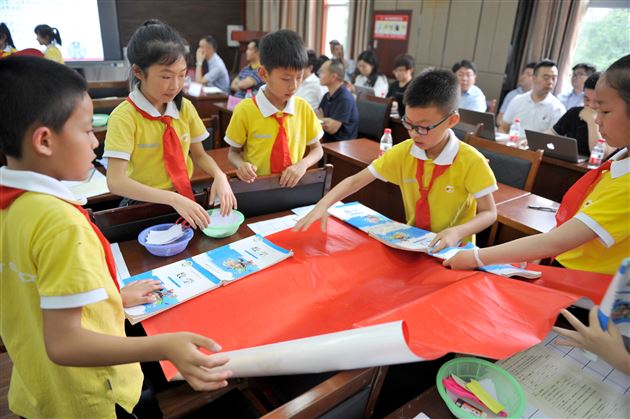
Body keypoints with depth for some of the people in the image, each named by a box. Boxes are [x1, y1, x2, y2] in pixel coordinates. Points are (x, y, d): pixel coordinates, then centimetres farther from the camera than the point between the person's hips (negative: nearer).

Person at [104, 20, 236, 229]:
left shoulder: (185, 107, 1)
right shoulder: (124, 116, -15)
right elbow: (116, 182, -21)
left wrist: (219, 176, -12)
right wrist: (173, 199, -31)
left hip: (186, 198, 4)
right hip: (145, 204, -4)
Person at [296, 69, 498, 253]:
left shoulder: (471, 162, -17)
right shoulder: (403, 152, -8)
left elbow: (489, 213, -10)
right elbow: (355, 181, -7)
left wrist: (457, 232, -29)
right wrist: (322, 205, -22)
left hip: (453, 249, -1)